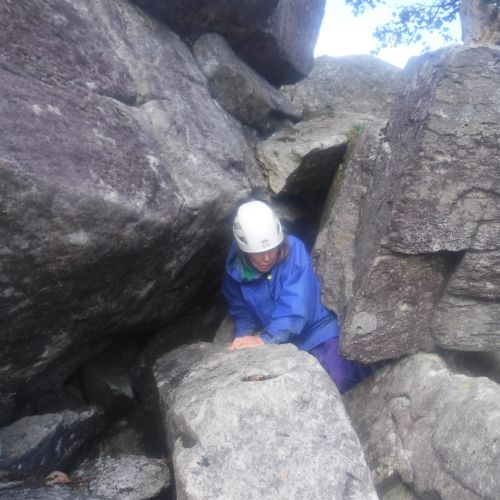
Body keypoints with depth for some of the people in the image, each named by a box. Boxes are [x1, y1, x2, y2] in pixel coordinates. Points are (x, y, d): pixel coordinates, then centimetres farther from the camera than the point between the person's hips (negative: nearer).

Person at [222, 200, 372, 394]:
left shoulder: (294, 250, -23)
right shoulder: (235, 269, -12)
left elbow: (296, 309, -30)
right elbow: (241, 313, 2)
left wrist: (265, 338, -39)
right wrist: (245, 338, -16)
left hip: (316, 330, -4)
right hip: (282, 345, 4)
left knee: (338, 380, -17)